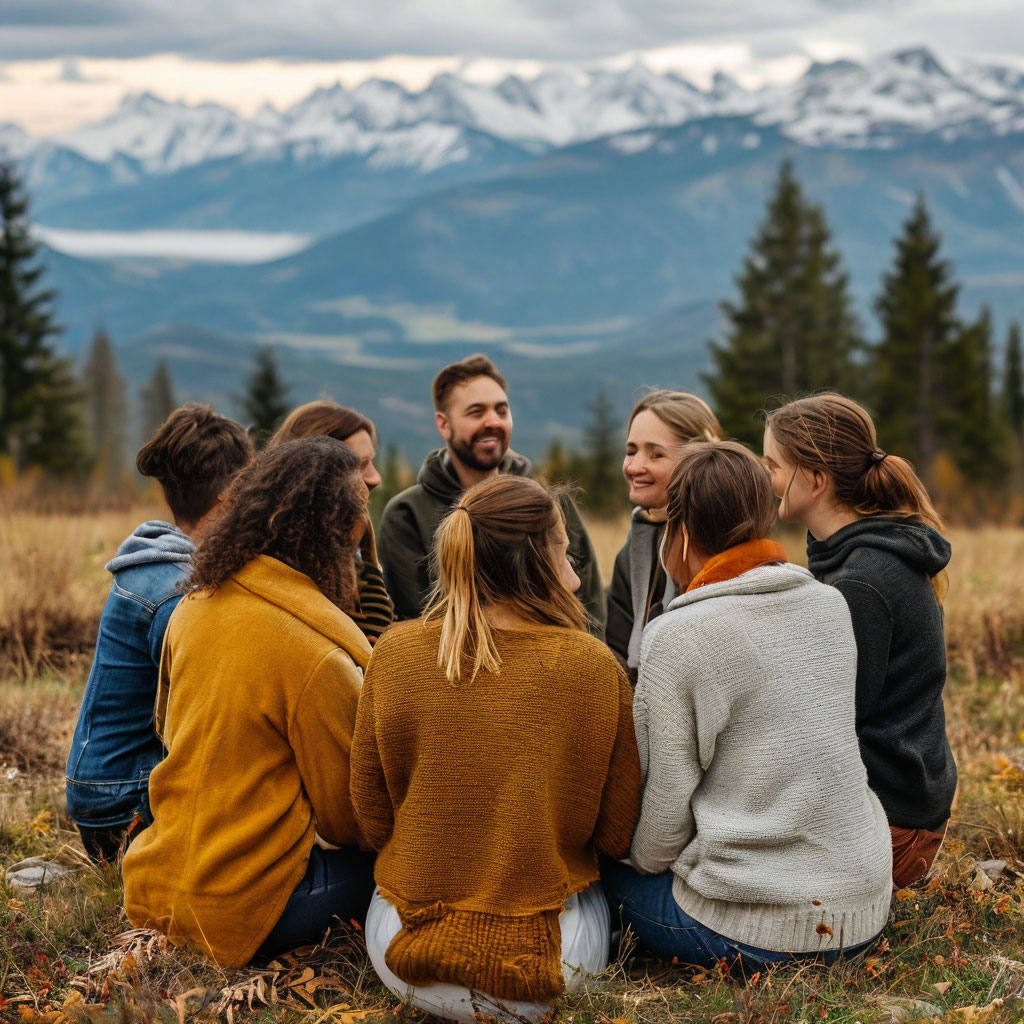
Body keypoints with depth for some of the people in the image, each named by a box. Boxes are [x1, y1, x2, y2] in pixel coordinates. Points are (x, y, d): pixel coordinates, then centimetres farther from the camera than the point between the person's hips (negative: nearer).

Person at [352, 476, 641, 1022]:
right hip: (544, 971, -2)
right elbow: (621, 837, -3)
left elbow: (371, 821, 1)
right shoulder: (592, 665, -12)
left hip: (403, 957, 2)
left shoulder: (393, 653, -8)